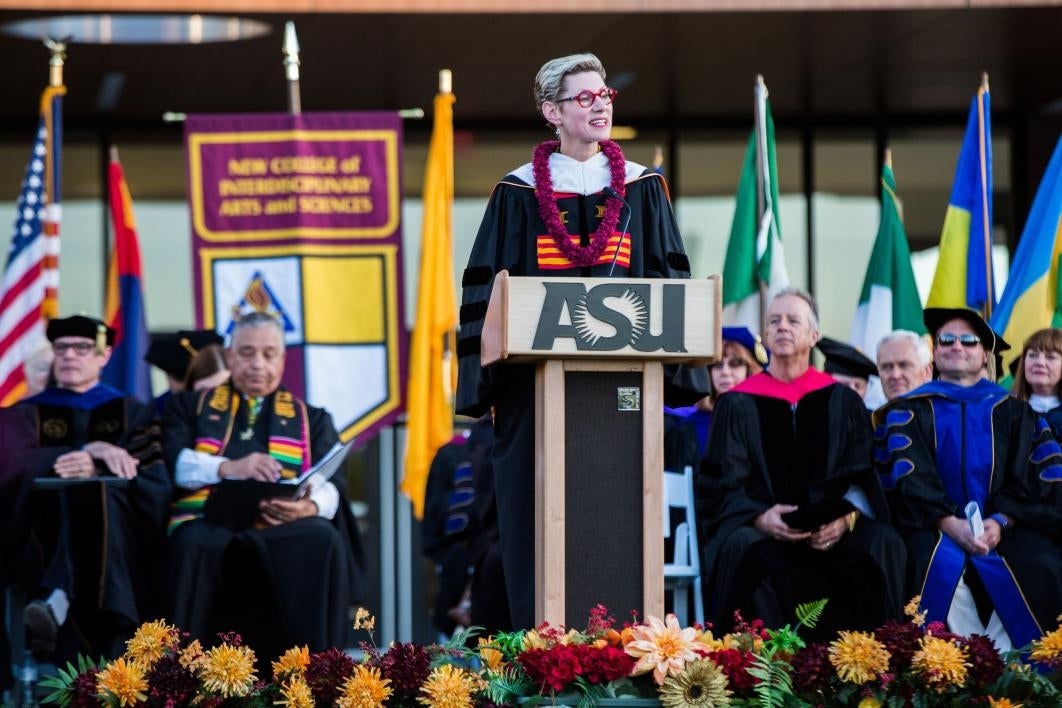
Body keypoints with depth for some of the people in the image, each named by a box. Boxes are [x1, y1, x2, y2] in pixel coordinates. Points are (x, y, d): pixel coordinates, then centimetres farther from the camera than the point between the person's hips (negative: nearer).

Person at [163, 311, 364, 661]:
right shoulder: (191, 406, 25)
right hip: (211, 523, -1)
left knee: (323, 540, -34)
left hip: (285, 530, 1)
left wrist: (309, 507, -15)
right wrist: (229, 468, -14)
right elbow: (172, 459, 5)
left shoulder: (312, 419, 27)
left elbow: (331, 487, 10)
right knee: (194, 544, -37)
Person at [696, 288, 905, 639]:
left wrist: (845, 519, -17)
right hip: (762, 530, -1)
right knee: (742, 550, -36)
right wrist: (760, 518, -19)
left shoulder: (841, 402, 12)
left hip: (831, 533, 1)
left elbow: (861, 477, 5)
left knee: (883, 544, -28)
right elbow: (722, 485, 2)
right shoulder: (739, 404, 8)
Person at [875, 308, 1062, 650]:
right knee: (939, 562, -36)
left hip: (1002, 528, 1)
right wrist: (948, 523, -18)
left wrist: (1000, 523, -14)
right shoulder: (909, 412, 14)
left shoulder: (1012, 412, 18)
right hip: (933, 527, -1)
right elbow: (910, 476, -1)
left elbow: (1025, 478, 6)